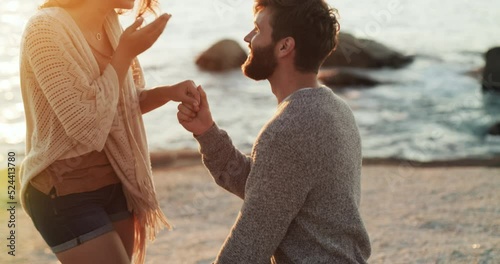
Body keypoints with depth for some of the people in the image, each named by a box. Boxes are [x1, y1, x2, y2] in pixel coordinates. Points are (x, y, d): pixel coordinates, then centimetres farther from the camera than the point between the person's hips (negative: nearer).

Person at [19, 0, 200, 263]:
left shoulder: (110, 23, 4)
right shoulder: (45, 29, -19)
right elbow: (86, 125, -24)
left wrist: (168, 92, -3)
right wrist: (125, 54, -19)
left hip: (115, 182, 8)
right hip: (64, 192, -8)